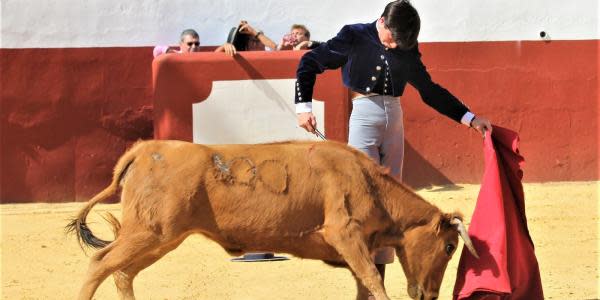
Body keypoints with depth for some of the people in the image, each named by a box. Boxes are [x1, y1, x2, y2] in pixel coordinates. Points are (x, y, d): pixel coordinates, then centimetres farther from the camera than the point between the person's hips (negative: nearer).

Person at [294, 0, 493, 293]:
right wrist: (304, 107, -7)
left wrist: (470, 118, 11)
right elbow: (309, 63, 2)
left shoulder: (407, 49, 9)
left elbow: (430, 90, 16)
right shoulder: (354, 37, -2)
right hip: (365, 115, -5)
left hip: (394, 120, 5)